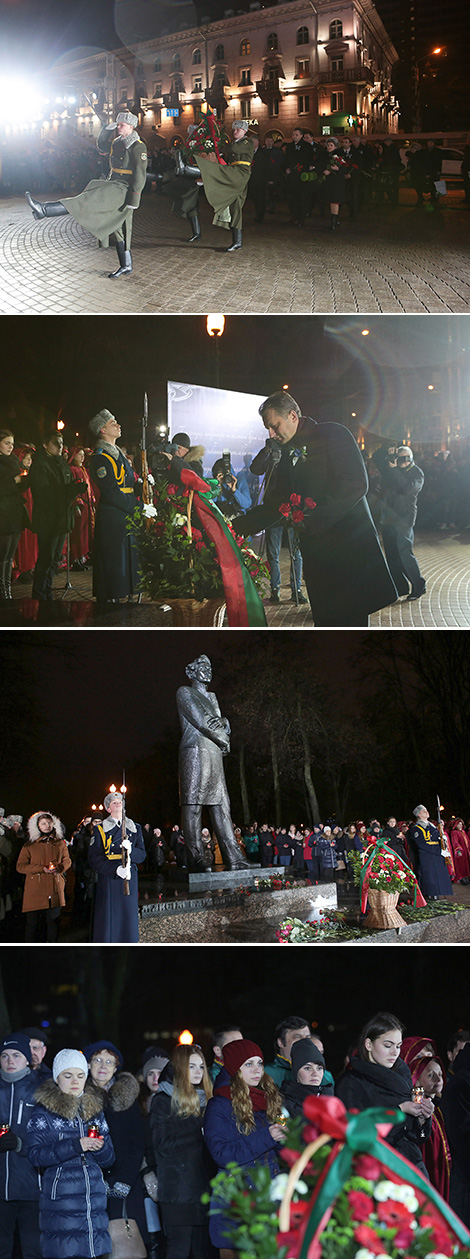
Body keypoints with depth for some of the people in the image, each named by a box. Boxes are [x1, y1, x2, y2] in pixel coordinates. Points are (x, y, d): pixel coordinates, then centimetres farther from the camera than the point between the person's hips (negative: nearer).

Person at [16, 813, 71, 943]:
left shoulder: (60, 843, 10)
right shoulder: (30, 845, 1)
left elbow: (67, 860, 17)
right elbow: (20, 866, -1)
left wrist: (59, 867, -8)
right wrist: (42, 868, -13)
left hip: (55, 888, 2)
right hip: (35, 890, -2)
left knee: (53, 919, 7)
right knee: (32, 920, -3)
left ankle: (52, 944, 20)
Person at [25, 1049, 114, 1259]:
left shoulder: (94, 1109, 15)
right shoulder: (43, 1111, 1)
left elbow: (108, 1159, 16)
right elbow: (35, 1154, -11)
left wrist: (100, 1147, -7)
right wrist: (76, 1145, -18)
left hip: (94, 1201, 4)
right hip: (60, 1201, -4)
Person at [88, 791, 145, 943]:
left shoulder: (134, 828, 15)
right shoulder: (99, 829, 5)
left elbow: (142, 854, 10)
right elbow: (94, 858, -3)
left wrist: (131, 851, -14)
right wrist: (116, 870, -17)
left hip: (129, 879, 3)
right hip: (108, 880, -3)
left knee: (128, 918, 2)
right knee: (108, 920, -6)